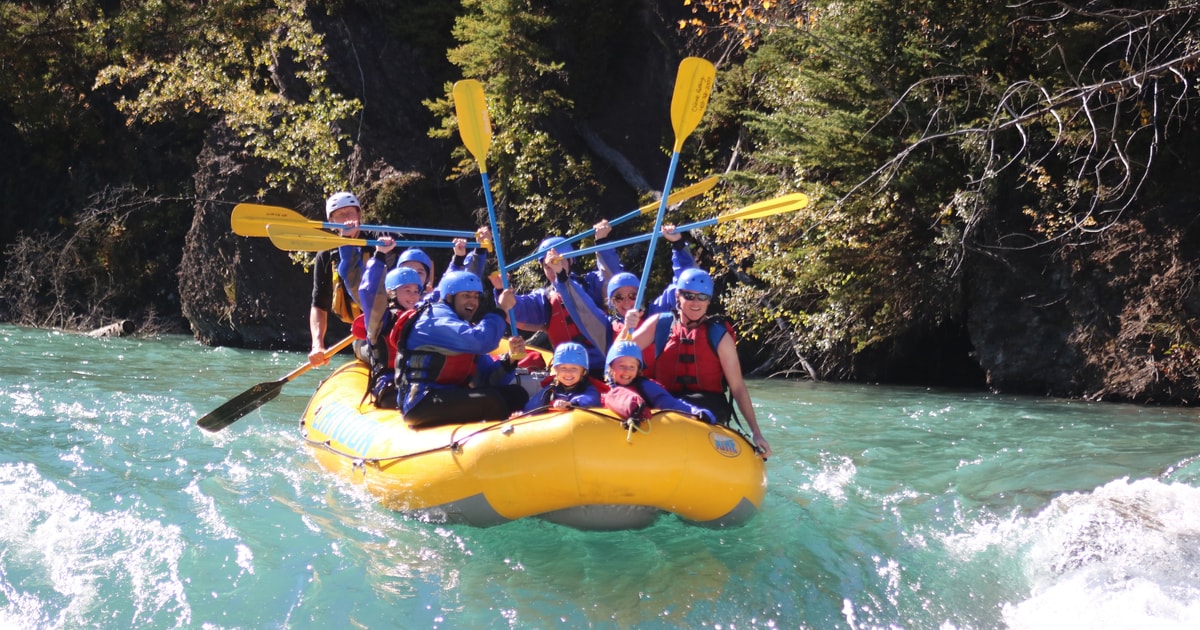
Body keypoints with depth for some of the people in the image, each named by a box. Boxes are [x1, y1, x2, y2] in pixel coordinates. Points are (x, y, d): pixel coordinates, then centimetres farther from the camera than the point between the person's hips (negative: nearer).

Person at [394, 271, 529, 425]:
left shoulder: (467, 327, 23)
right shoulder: (435, 316, -6)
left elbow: (488, 378, 13)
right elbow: (480, 341, -24)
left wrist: (510, 358, -6)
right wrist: (502, 309, -10)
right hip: (422, 402, -9)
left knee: (516, 394, -2)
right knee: (491, 399, -28)